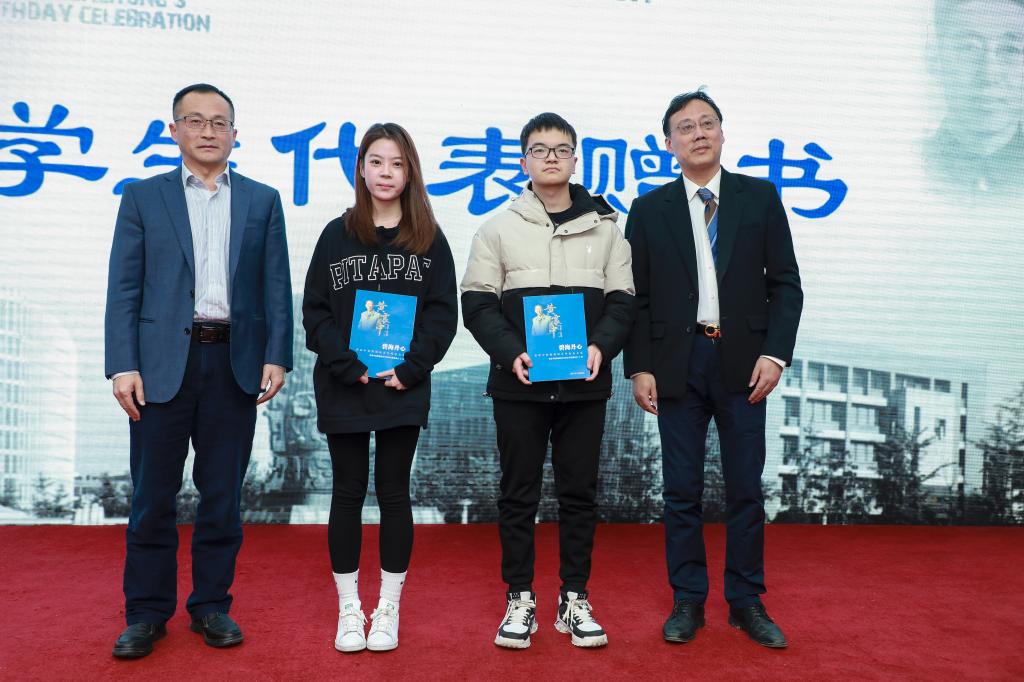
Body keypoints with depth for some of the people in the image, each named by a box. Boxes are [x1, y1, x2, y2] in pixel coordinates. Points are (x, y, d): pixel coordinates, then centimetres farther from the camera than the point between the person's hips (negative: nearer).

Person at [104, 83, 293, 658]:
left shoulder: (263, 201, 11)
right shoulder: (143, 197, 8)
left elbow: (277, 287, 6)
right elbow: (124, 288, 3)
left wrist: (277, 356, -5)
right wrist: (123, 365, -7)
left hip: (235, 364, 1)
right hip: (163, 362, 0)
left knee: (223, 494, 8)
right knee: (153, 496, 5)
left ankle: (212, 605, 22)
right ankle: (147, 613, 19)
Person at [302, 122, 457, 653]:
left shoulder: (429, 239, 4)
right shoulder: (337, 235, 3)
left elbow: (443, 312, 0)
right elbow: (315, 311, 0)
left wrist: (411, 368, -12)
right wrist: (348, 366, -12)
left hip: (404, 389, 0)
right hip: (343, 388, 0)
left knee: (394, 493, 7)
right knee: (348, 492, 7)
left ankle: (388, 608, 20)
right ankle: (349, 607, 20)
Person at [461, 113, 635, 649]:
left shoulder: (605, 226, 8)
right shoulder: (499, 228, 5)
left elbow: (622, 300, 6)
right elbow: (478, 303, 1)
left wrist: (601, 346, -13)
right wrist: (511, 353, -14)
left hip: (585, 384, 1)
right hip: (519, 384, -1)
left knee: (579, 492, 7)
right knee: (519, 493, 6)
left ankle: (574, 600, 20)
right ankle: (520, 600, 18)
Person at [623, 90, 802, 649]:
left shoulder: (759, 197, 6)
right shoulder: (649, 210, 6)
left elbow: (785, 282, 4)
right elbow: (636, 296, 4)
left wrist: (775, 352, -7)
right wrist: (639, 367, -3)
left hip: (742, 361, 0)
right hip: (677, 363, 0)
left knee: (745, 488, 6)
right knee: (682, 491, 6)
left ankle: (746, 602, 21)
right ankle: (687, 601, 20)